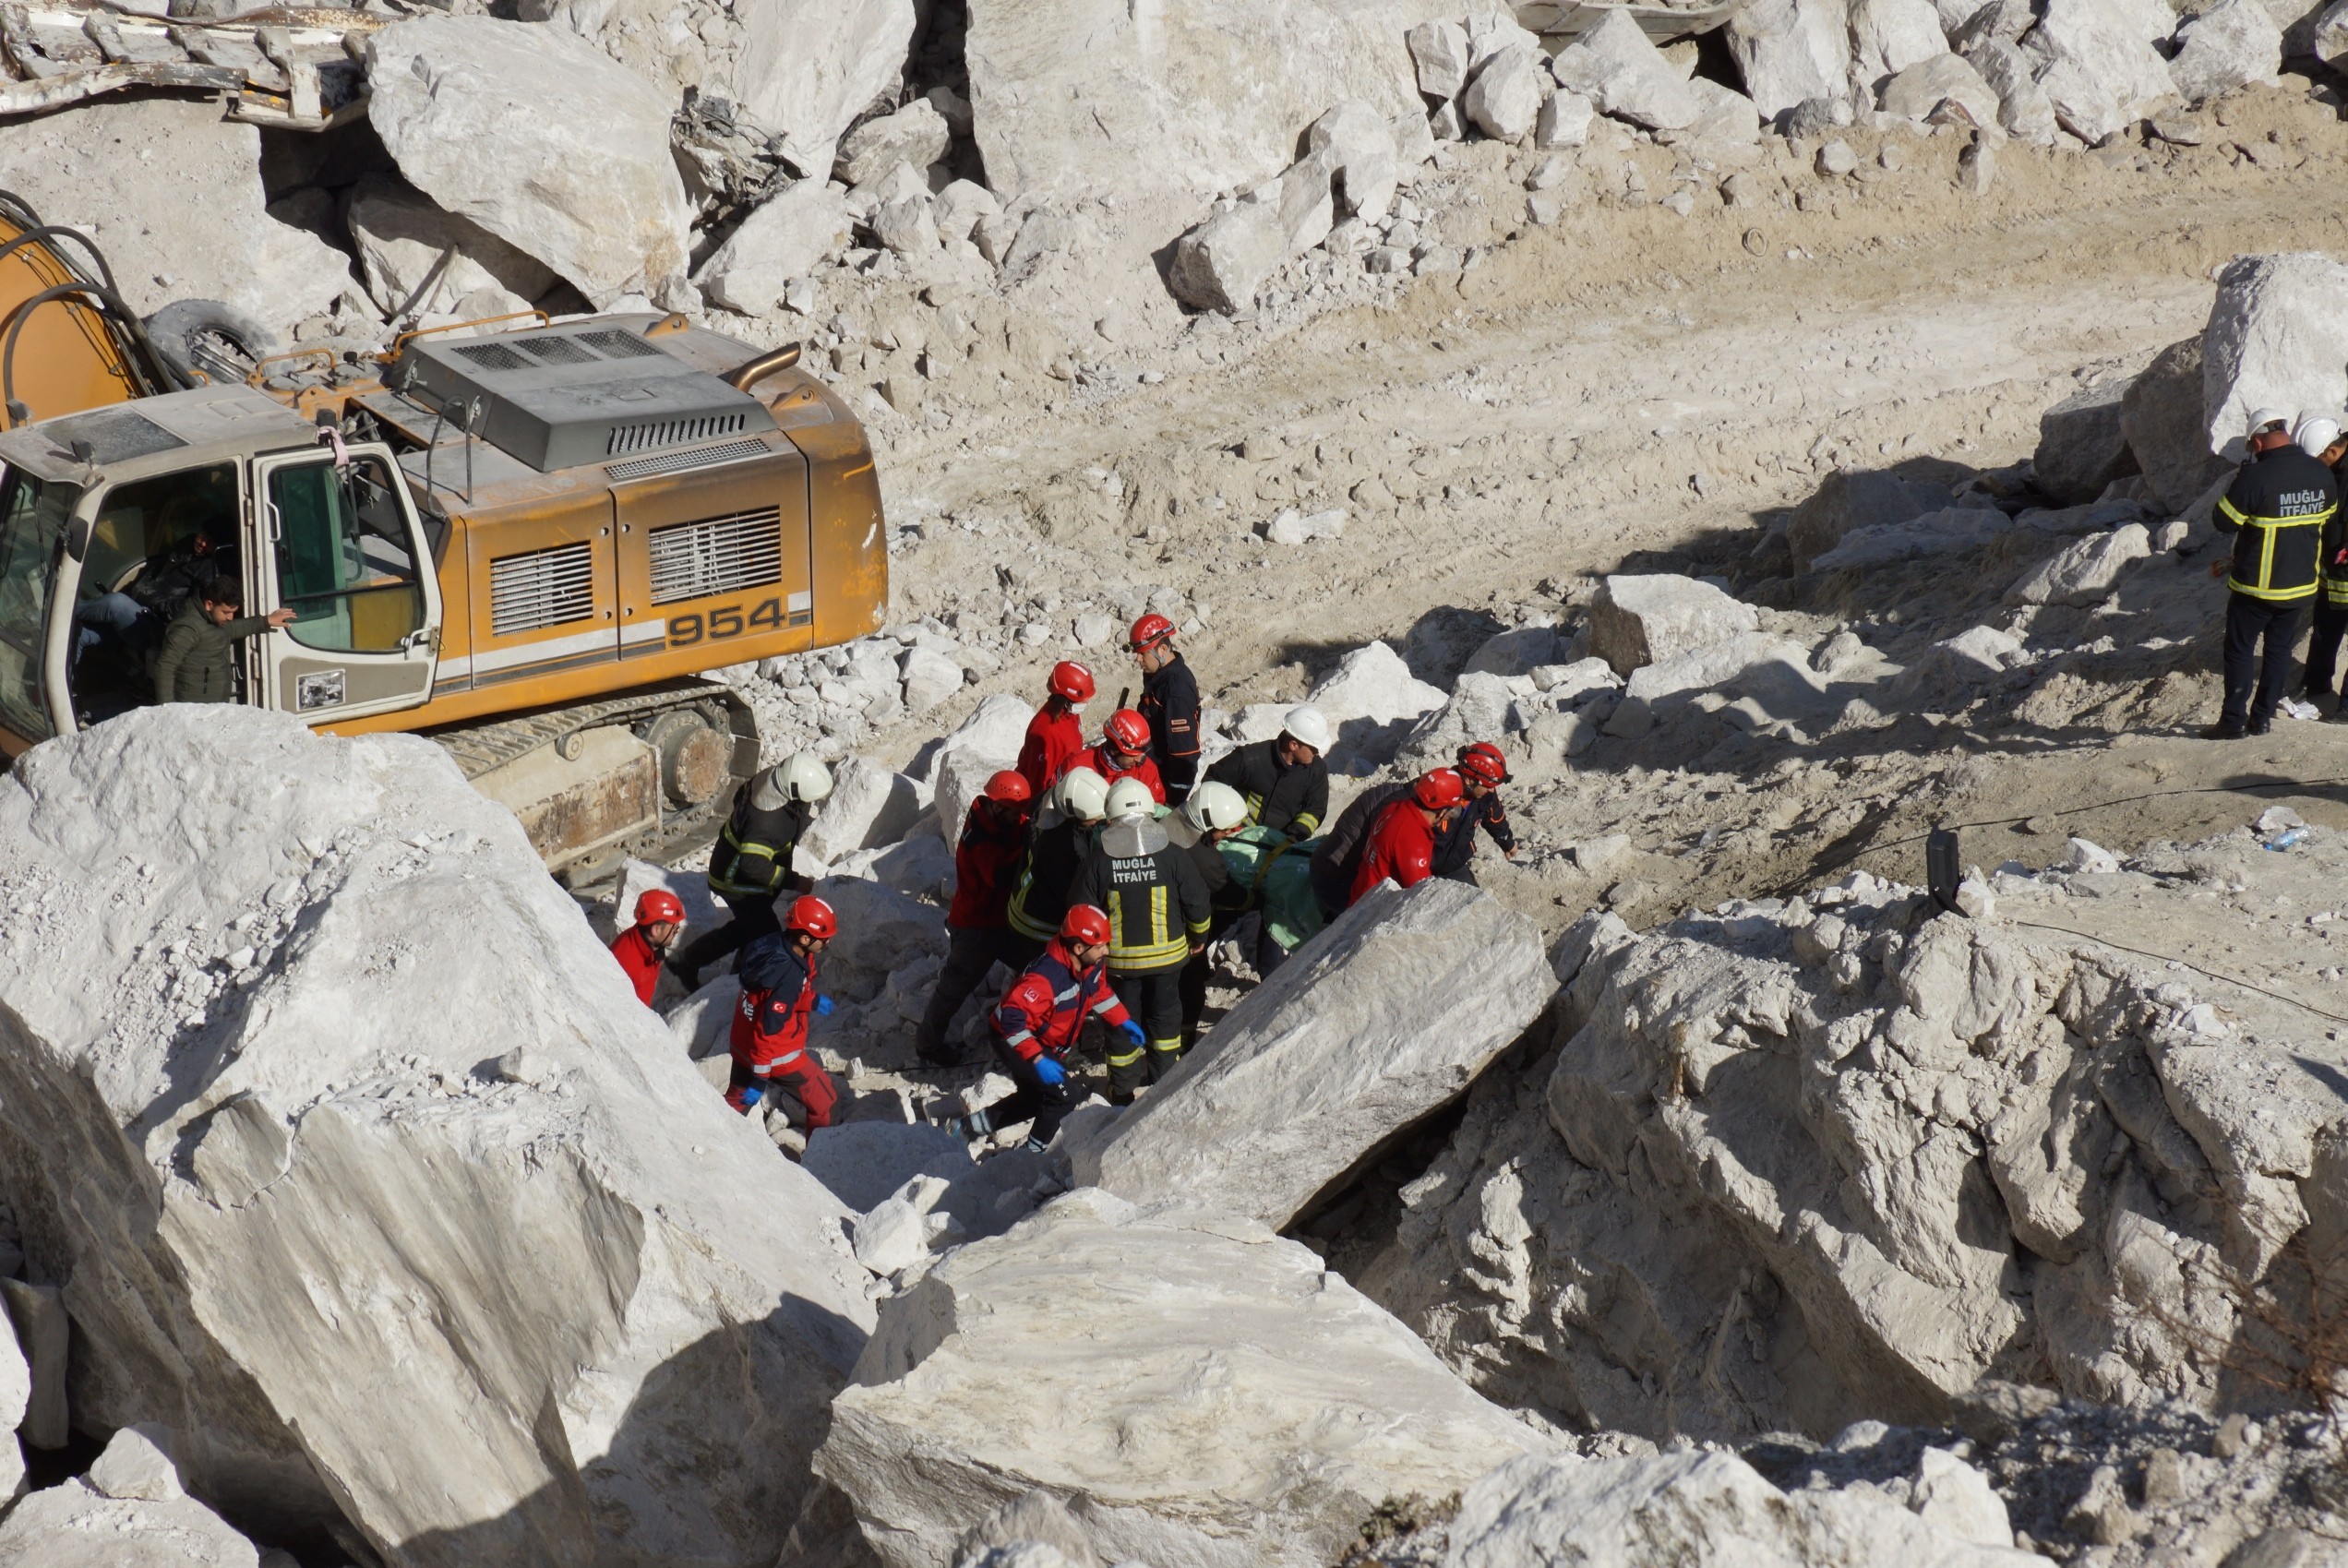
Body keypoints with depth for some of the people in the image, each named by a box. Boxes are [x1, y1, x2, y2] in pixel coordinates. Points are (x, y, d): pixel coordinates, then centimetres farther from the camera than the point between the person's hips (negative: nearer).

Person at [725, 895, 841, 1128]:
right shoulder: (789, 975, -33)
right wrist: (759, 1078, -23)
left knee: (735, 1103, 25)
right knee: (826, 1101, 10)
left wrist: (813, 1000, -4)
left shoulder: (772, 944, -9)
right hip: (778, 1056, -8)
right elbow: (769, 1028, -29)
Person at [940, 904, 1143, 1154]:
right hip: (1016, 1042, -9)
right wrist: (1037, 1059, -41)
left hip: (1049, 1046, 9)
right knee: (1061, 1097, -15)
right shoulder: (1045, 977, -38)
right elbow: (1011, 1017, -39)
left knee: (1034, 1098, 22)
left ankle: (967, 1126, 34)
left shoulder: (1093, 966, -12)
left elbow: (1099, 993, 11)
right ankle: (1033, 1154, 7)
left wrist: (1122, 1021, 1)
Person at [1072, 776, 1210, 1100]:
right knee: (1164, 1015, 19)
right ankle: (1164, 1078, 30)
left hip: (1119, 958, 0)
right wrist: (1199, 936, 13)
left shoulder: (1098, 859, -13)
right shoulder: (1172, 855, -13)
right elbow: (1197, 902, -5)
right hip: (1166, 953, 0)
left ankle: (1124, 1089, 21)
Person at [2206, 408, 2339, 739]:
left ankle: (2234, 721, 8)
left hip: (2257, 587, -5)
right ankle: (2263, 717, 20)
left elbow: (2223, 522, -15)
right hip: (2301, 584, 6)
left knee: (2240, 650, 6)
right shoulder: (2323, 475, -3)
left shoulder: (2255, 478, -24)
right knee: (2280, 648, 16)